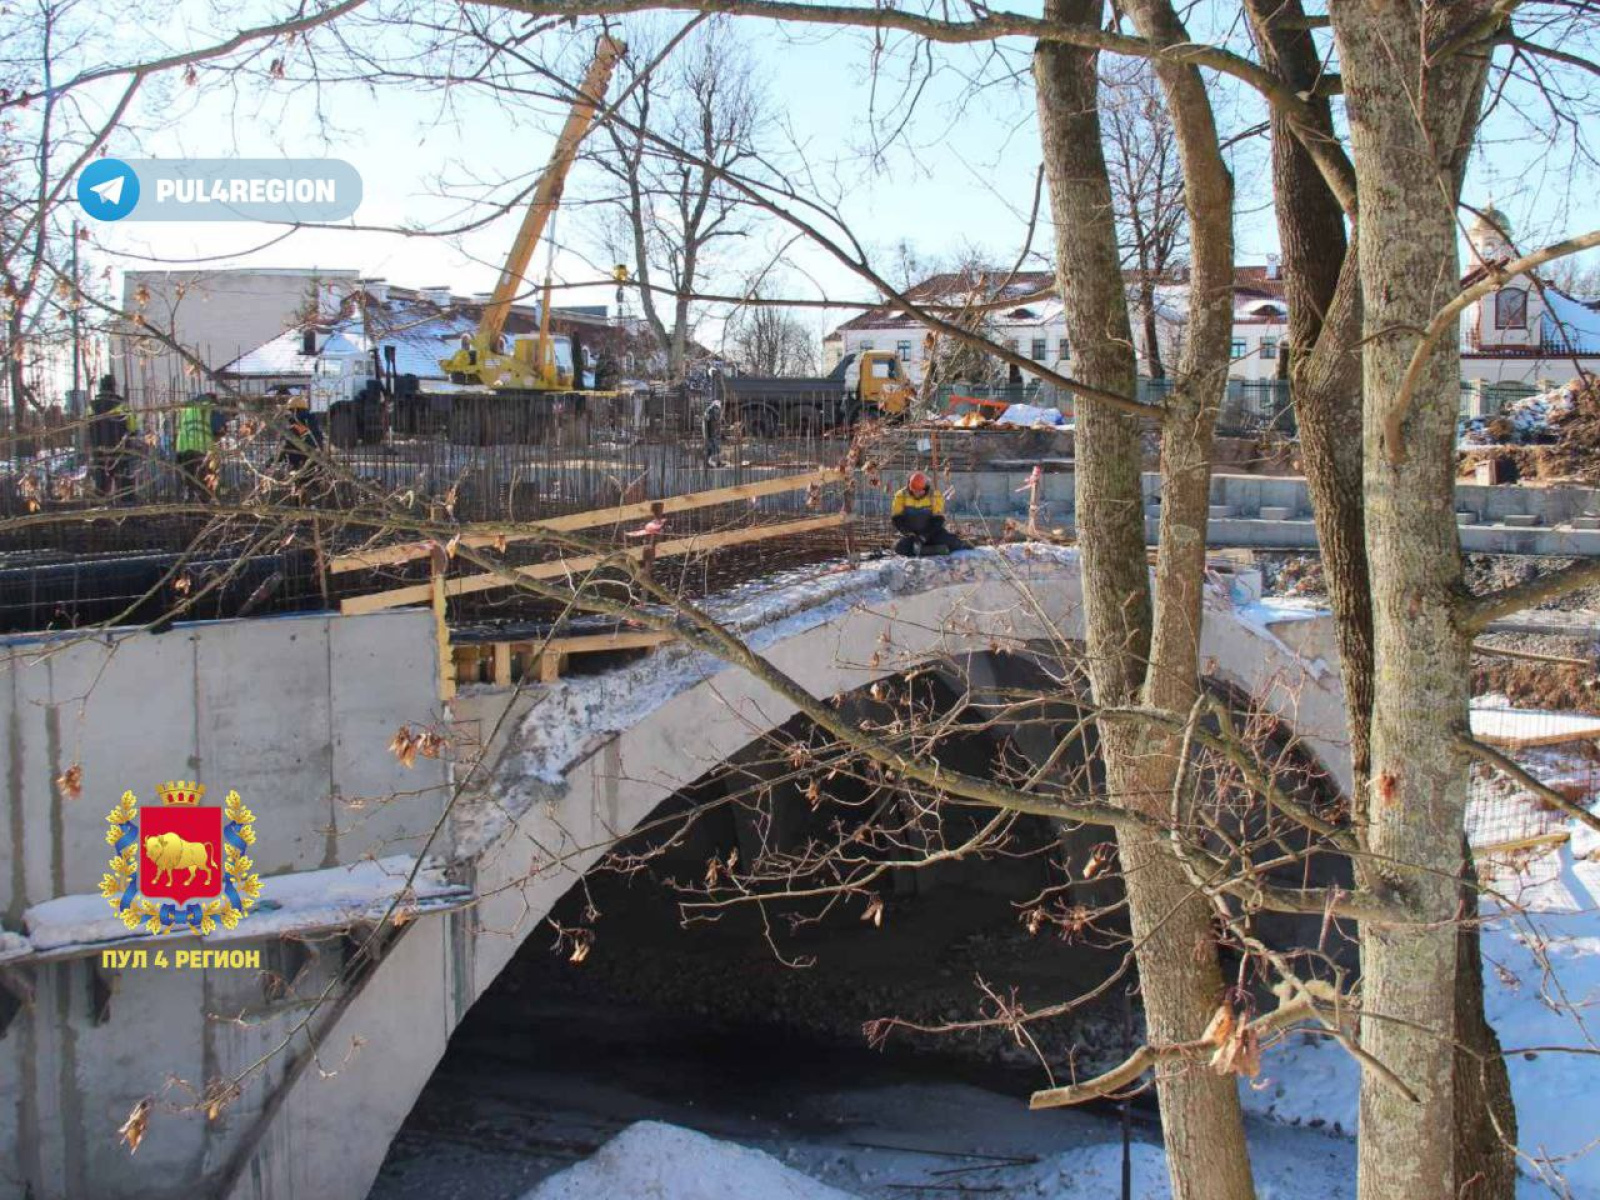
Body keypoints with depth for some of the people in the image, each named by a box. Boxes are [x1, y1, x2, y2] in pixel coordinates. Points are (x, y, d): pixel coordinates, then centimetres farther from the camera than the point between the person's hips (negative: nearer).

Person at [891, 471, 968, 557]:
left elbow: (937, 520, -11)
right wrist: (909, 534, -19)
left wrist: (924, 536, -21)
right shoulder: (902, 496, -10)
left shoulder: (935, 496, -11)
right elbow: (897, 518, -7)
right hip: (911, 534, 1)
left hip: (931, 531, -1)